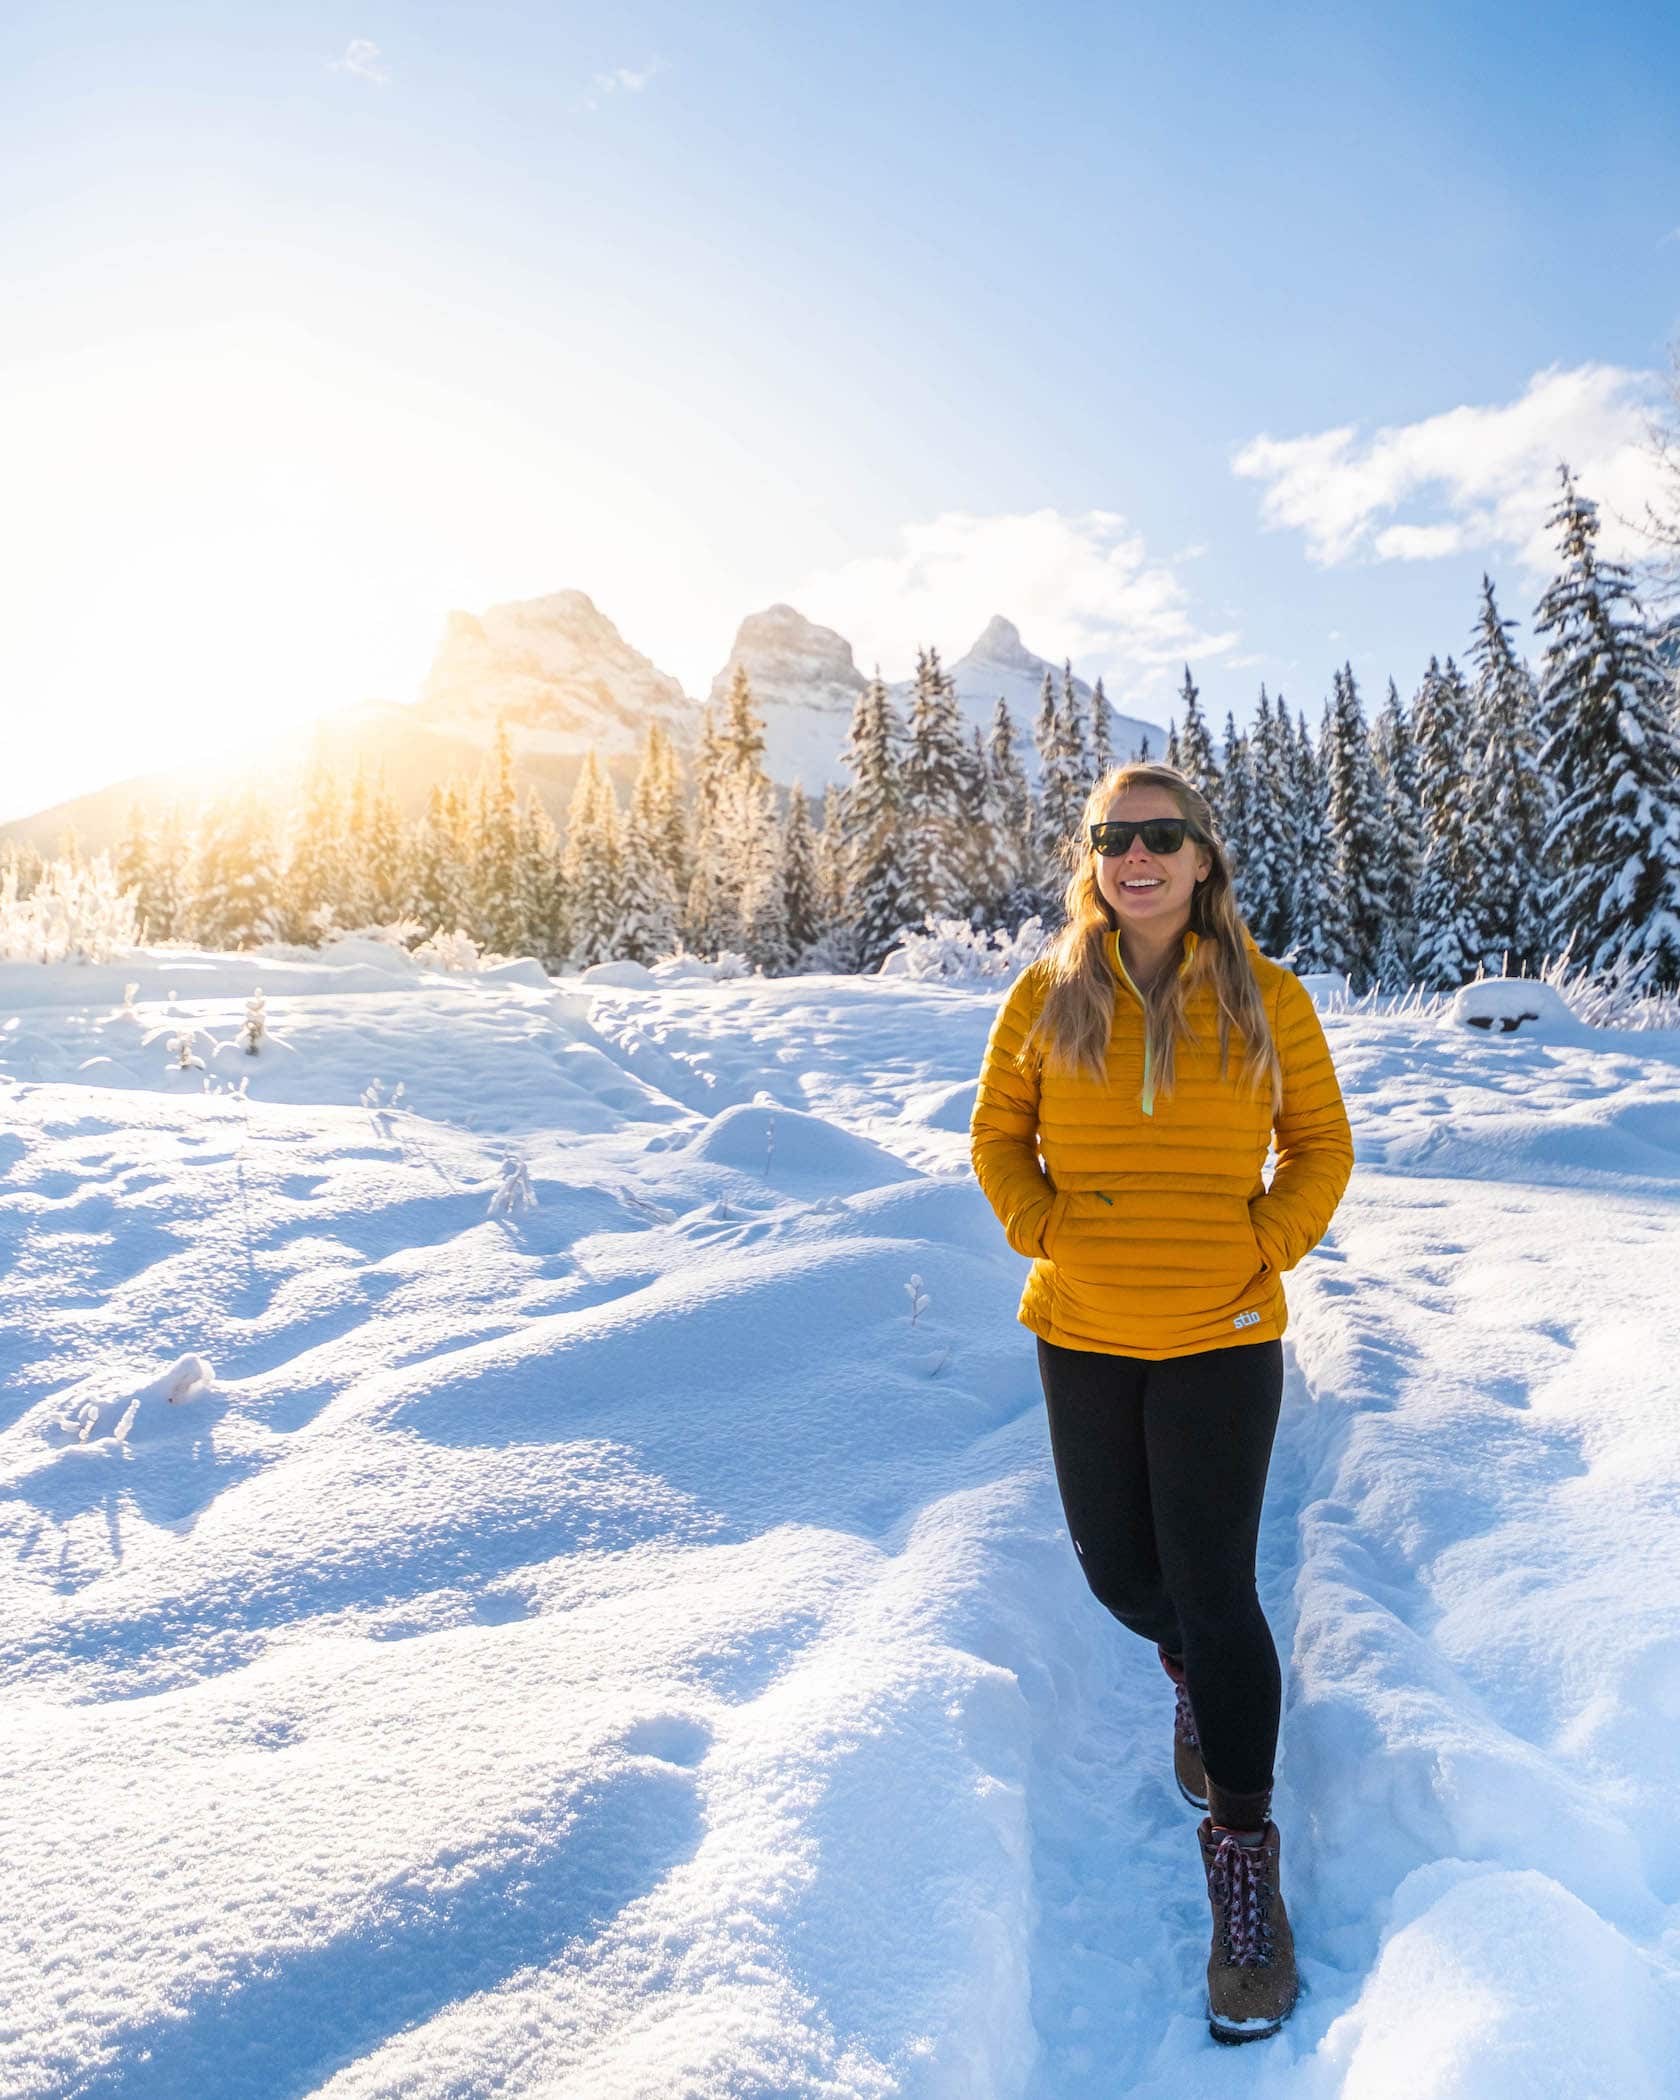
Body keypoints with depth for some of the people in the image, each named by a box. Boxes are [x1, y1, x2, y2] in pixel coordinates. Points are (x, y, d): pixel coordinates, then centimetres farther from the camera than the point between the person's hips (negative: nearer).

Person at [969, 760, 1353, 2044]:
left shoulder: (1266, 1000, -5)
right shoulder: (1049, 996, -3)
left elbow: (1321, 1146, 3)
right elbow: (1000, 1134, 6)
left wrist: (1262, 1249, -8)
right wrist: (1046, 1235, -7)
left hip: (1223, 1338, -2)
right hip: (1081, 1333, 2)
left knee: (1216, 1595, 1)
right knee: (1119, 1573, 15)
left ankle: (1244, 1852, 24)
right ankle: (1193, 1673, 51)